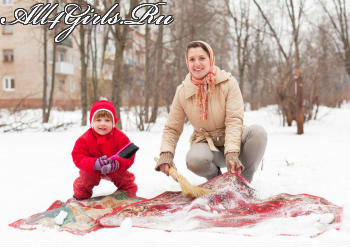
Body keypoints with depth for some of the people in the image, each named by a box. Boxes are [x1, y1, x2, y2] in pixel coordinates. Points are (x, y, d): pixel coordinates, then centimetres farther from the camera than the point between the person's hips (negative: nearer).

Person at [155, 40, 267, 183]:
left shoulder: (228, 82, -11)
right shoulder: (183, 91, -4)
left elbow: (234, 120, -19)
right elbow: (172, 128, 0)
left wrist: (232, 154, -34)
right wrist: (166, 154, -20)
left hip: (231, 140, 0)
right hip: (206, 143, 0)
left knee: (258, 132, -31)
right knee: (195, 160, -35)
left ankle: (243, 180, -9)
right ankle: (216, 178, 2)